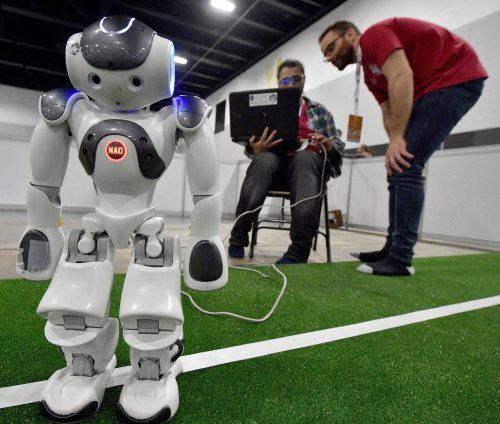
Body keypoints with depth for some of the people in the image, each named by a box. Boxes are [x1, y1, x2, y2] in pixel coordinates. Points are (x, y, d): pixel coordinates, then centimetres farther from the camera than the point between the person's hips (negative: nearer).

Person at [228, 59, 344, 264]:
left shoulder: (320, 111, 22)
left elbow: (338, 149, 16)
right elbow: (254, 146, 16)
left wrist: (329, 145, -9)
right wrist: (255, 149, -10)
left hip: (307, 159, 0)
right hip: (274, 157, 1)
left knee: (306, 158, -38)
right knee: (263, 160, -37)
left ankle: (299, 250, -44)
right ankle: (238, 238, -31)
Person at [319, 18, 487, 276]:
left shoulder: (374, 35, -6)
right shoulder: (370, 73, 20)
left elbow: (402, 76, -21)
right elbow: (389, 114, 11)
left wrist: (397, 138, -23)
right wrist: (395, 143, -6)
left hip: (457, 78, -10)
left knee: (405, 168, -18)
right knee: (397, 169, 5)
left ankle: (401, 259, -14)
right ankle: (393, 249, 10)